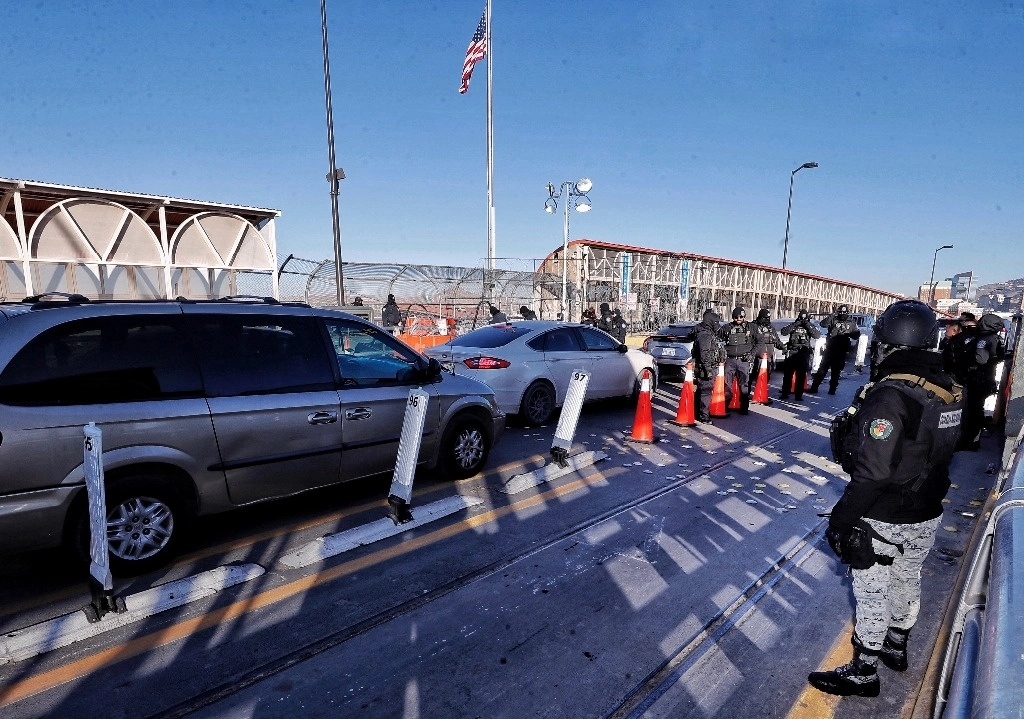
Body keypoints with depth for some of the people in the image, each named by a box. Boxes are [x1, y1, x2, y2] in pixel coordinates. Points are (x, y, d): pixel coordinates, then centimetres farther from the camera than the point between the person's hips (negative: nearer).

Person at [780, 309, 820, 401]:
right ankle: (785, 393, 11)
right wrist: (795, 324, -17)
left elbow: (817, 335, -9)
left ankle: (799, 395, 10)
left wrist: (808, 325, -15)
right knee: (787, 373, 2)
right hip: (792, 352, 0)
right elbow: (784, 331, -10)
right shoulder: (793, 325, 6)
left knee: (801, 375, 2)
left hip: (804, 353, 0)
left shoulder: (810, 326, 8)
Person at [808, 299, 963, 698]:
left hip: (883, 520, -8)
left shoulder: (890, 394, -28)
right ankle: (896, 647, 48)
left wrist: (841, 517, -19)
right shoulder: (949, 389, -2)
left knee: (872, 594, 8)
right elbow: (938, 451, 10)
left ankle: (862, 673, 25)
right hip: (927, 516, 8)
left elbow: (872, 473, -29)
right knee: (908, 582, 25)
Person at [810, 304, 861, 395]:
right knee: (822, 369, -2)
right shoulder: (833, 320, 2)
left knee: (836, 372, 9)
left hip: (841, 352, 2)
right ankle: (814, 388, -1)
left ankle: (832, 389, 17)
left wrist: (849, 334, -12)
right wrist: (832, 315, -22)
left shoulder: (851, 324, 9)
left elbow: (856, 335, 8)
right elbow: (823, 324, -14)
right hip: (830, 349, -2)